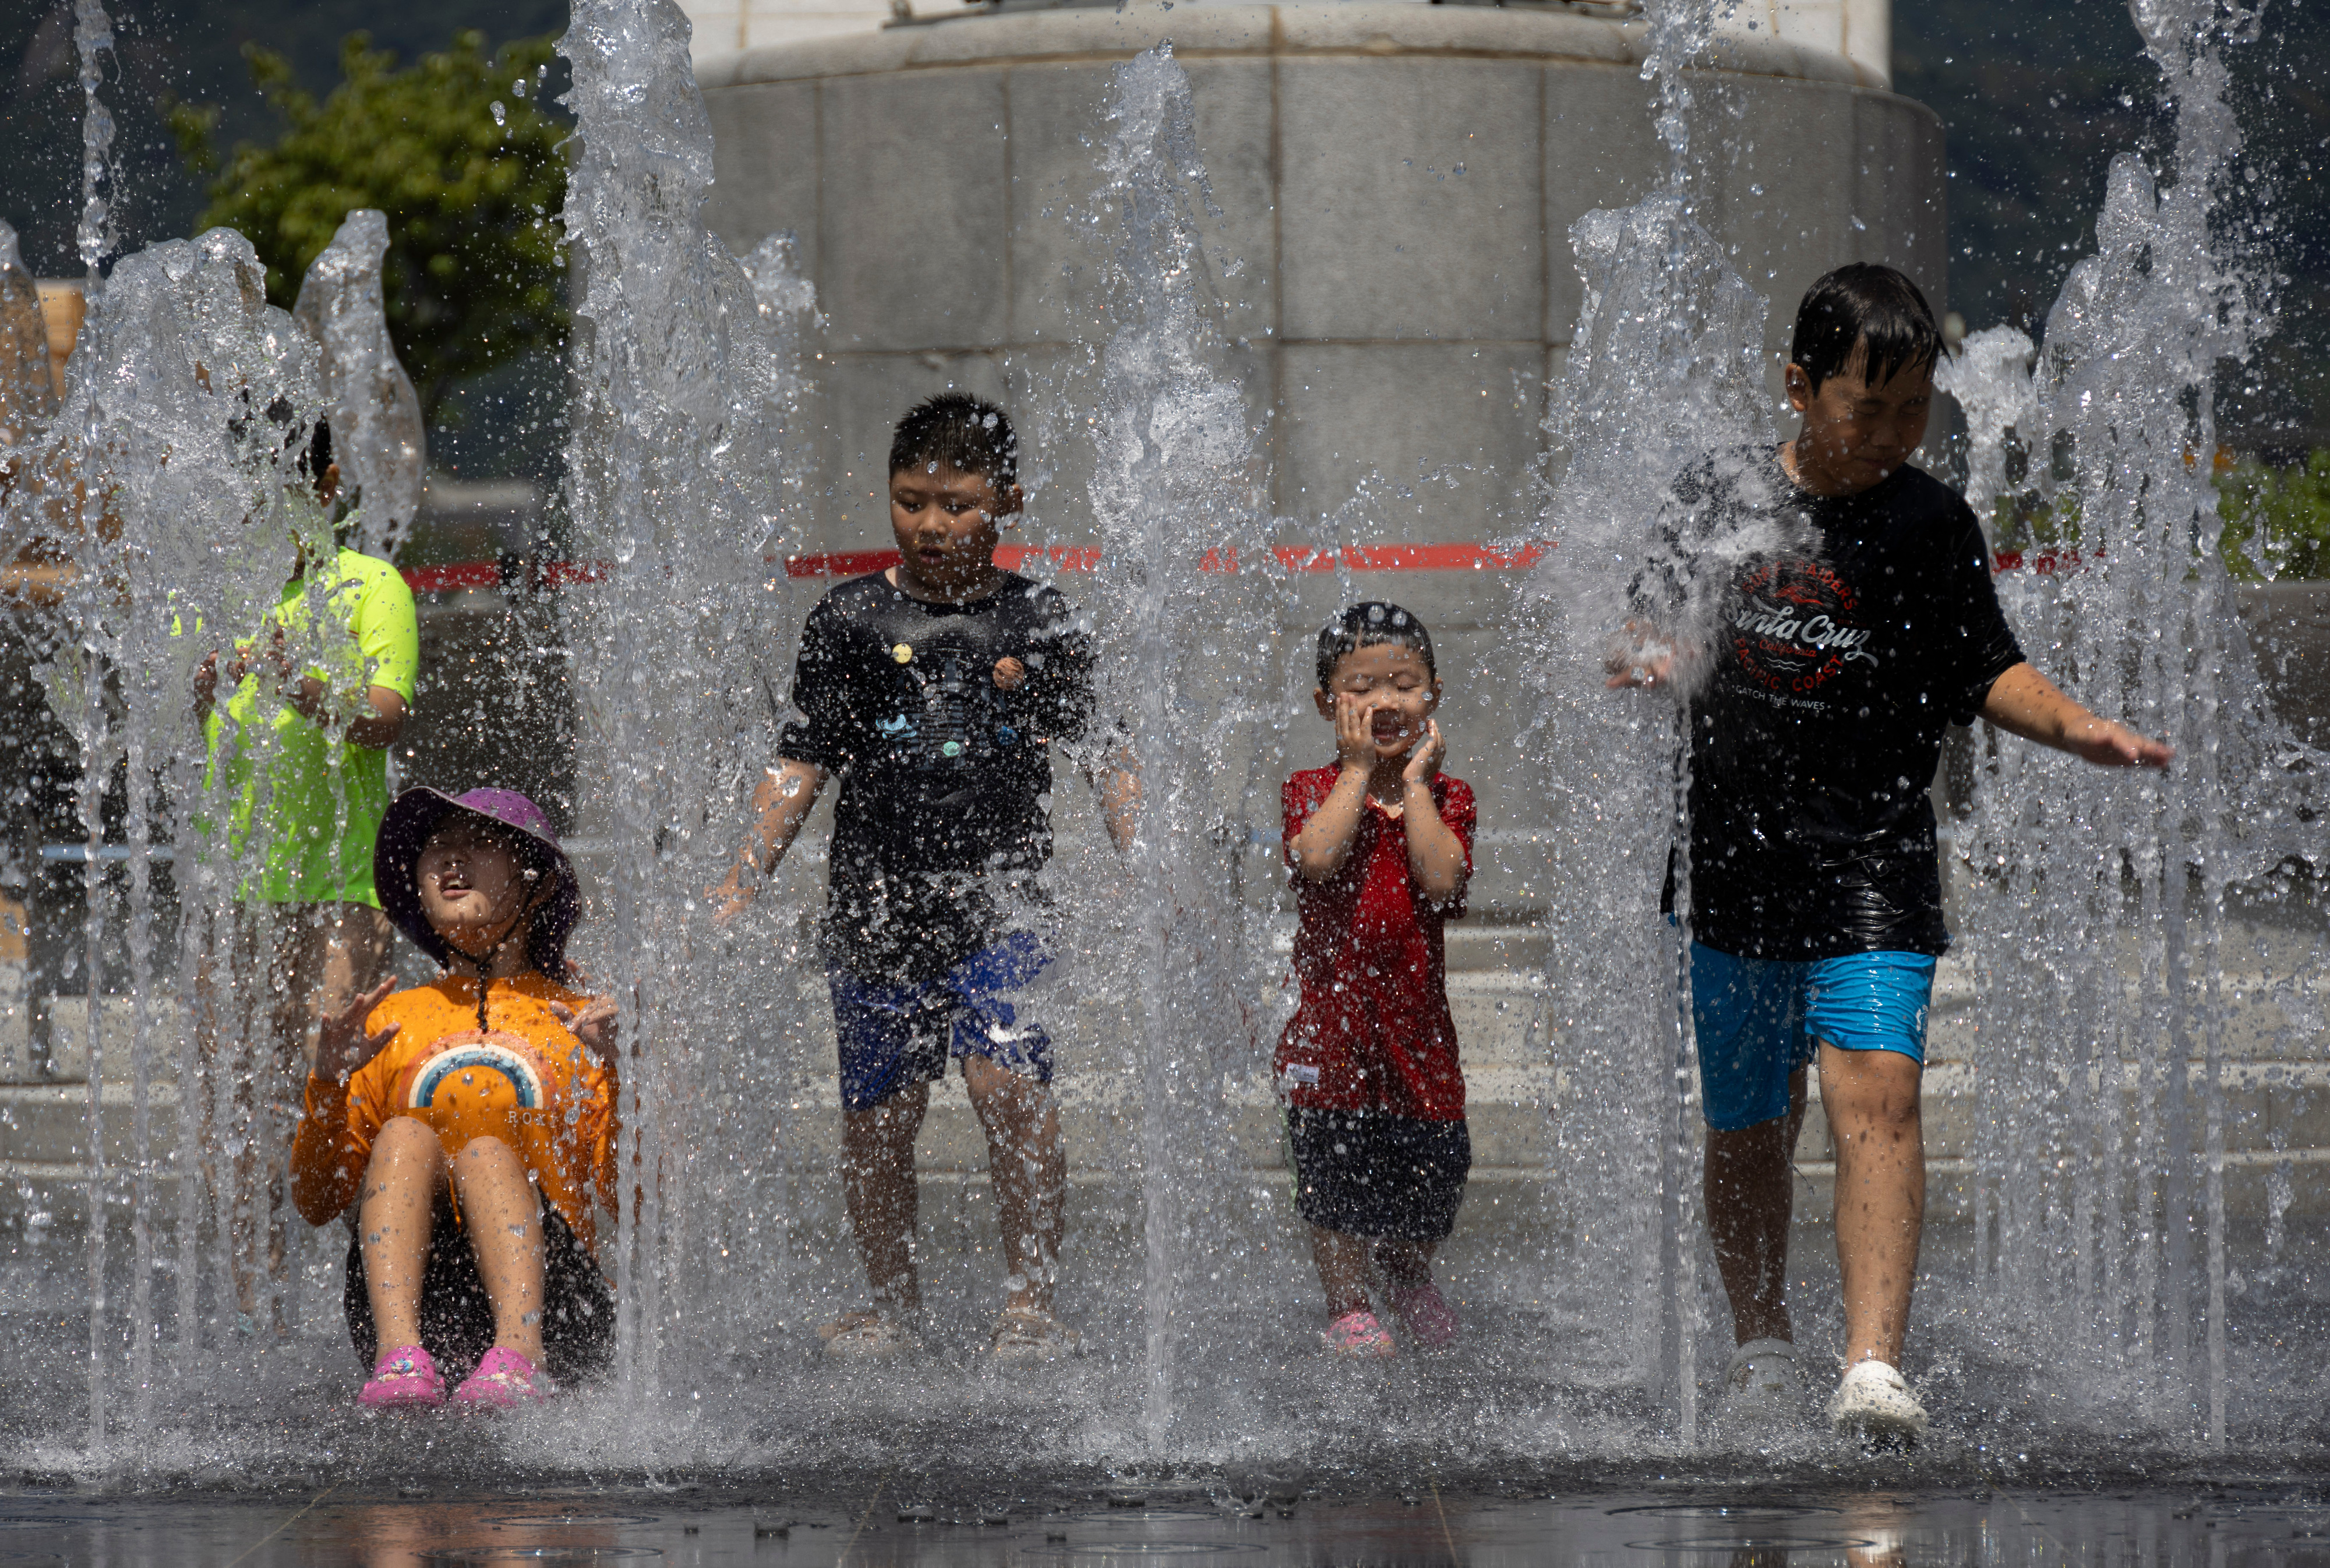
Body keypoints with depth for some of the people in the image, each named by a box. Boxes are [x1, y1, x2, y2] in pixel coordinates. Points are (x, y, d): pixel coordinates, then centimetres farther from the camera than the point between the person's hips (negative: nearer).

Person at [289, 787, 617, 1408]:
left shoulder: (582, 1024, 17)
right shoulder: (389, 1022, 23)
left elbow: (628, 1206, 4)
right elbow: (317, 1204, 17)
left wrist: (612, 1069, -8)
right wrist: (328, 1082, 1)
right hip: (417, 1305, 2)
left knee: (487, 1152, -27)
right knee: (405, 1134, -23)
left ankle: (518, 1357, -52)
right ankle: (402, 1357, -45)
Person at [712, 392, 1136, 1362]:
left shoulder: (1042, 625, 6)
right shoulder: (851, 622, 7)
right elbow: (801, 765, 8)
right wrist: (743, 880, 1)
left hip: (1001, 898, -2)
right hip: (877, 903, 2)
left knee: (1009, 1080, -18)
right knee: (878, 1111, 5)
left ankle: (1033, 1298, -10)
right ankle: (891, 1306, 21)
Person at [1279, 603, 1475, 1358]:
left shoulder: (1444, 796, 3)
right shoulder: (1315, 790, -1)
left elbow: (1442, 878, -16)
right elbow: (1315, 857, -23)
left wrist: (1414, 781, -10)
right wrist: (1359, 770, -14)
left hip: (1416, 1020, 2)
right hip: (1332, 1015, -2)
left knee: (1433, 1170, 7)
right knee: (1336, 1179, 0)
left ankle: (1408, 1275, 36)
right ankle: (1346, 1306, 17)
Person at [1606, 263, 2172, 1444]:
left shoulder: (1931, 528, 0)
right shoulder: (1715, 503, 3)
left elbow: (1985, 673, 5)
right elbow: (1652, 631, 13)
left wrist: (2079, 728, -11)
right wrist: (1645, 657, -9)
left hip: (1874, 869, -2)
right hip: (1736, 863, 2)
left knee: (1876, 1089, -20)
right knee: (1745, 1126, 13)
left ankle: (1873, 1368, -29)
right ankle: (1761, 1346, 33)